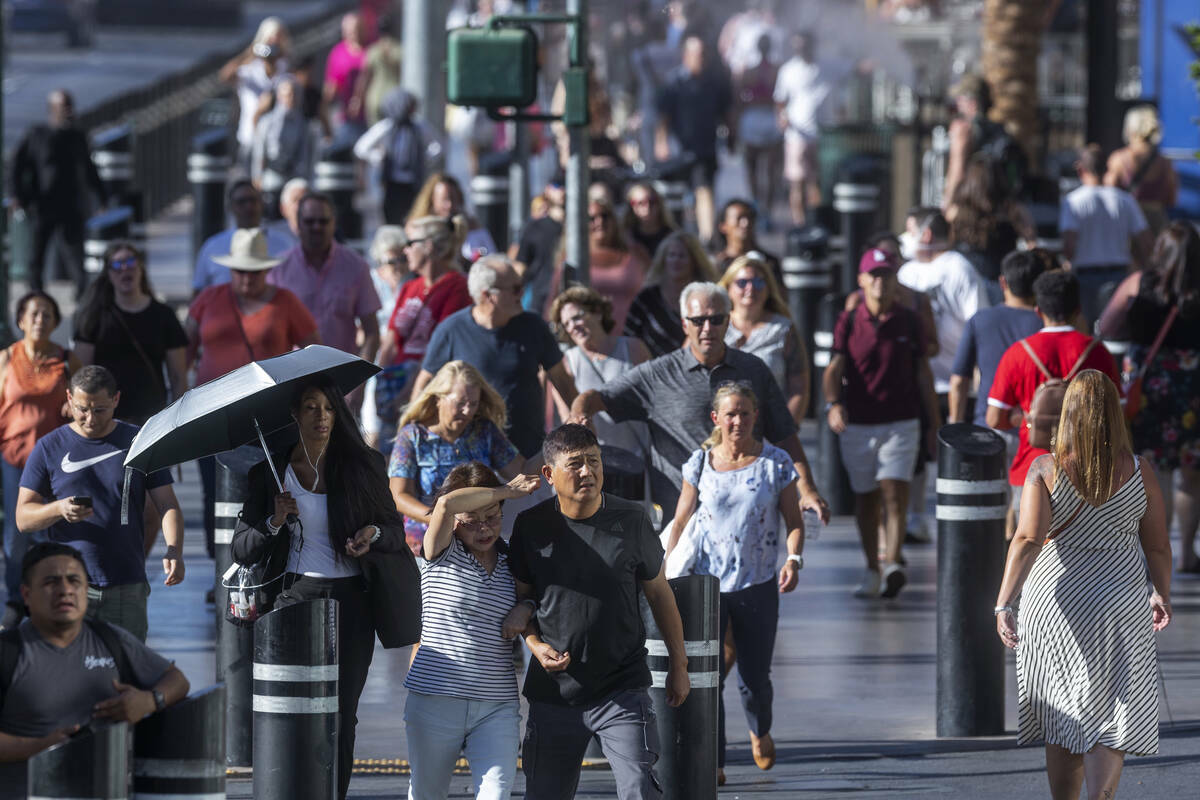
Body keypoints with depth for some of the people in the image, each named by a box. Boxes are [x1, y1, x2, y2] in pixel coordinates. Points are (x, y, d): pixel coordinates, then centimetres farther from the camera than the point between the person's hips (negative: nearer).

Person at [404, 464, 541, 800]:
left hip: (497, 706, 2)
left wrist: (524, 610, -1)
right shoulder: (443, 553, -2)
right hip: (436, 700, -2)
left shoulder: (512, 561, 8)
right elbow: (447, 504, -21)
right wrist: (507, 490, -10)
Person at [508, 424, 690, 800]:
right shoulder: (531, 526, -1)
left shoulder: (631, 520, -2)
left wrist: (678, 664, 15)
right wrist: (536, 644, -8)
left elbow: (658, 591, 10)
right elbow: (520, 597, 11)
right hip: (553, 692, 2)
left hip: (622, 692, -2)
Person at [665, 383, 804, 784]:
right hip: (706, 582, 0)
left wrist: (793, 559, -16)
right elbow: (680, 523, 8)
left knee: (754, 678, 9)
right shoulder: (700, 464, 0)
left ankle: (759, 730, 43)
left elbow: (794, 523, 2)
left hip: (758, 585, 0)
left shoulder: (776, 463, -2)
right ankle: (713, 762, -7)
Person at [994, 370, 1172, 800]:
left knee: (1062, 720, 15)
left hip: (1053, 604, 1)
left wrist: (1003, 604, -19)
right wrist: (1162, 595, 16)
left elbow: (1027, 540, -18)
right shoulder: (1139, 473, -5)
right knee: (1109, 718, 1)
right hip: (1119, 604, -1)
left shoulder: (1045, 470, -9)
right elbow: (1157, 546, 1)